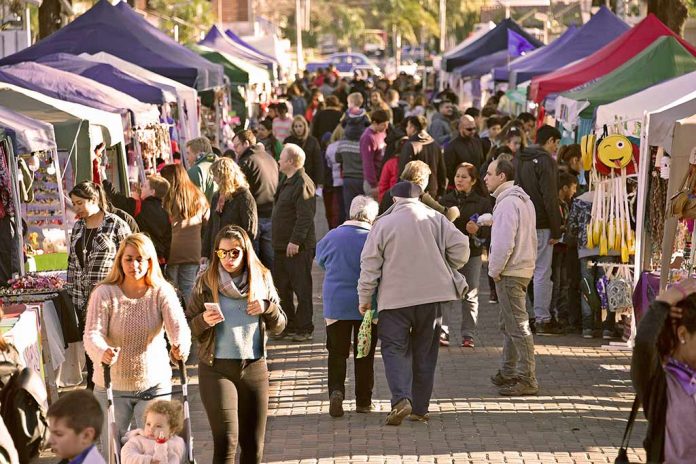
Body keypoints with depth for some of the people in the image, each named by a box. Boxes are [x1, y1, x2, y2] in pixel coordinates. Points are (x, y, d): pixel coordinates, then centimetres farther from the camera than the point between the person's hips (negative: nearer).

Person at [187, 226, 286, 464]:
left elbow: (279, 327, 11)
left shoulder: (262, 279, 5)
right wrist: (204, 320, -19)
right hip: (217, 369, -3)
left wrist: (268, 307, -9)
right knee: (226, 442, -13)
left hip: (254, 368, 3)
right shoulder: (206, 283, -2)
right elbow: (188, 327, 1)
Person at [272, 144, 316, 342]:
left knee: (302, 288, -2)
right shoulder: (287, 182, 16)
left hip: (298, 247, -10)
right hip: (282, 245, 10)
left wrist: (295, 241, -25)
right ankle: (287, 326, 23)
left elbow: (305, 216, -23)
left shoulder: (303, 184, -17)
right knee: (282, 288, 14)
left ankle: (304, 329, 3)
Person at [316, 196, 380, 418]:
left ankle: (336, 390, -14)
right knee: (364, 354, 11)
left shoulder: (332, 237, -4)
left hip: (336, 304, 1)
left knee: (337, 352, 8)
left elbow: (320, 260, 13)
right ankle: (363, 401, 15)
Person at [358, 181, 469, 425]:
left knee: (394, 349, 1)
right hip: (432, 295, 3)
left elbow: (370, 264, -3)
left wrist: (365, 298, 5)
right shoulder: (436, 219, 4)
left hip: (395, 298, -3)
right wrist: (447, 270, 17)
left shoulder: (383, 224, -2)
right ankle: (420, 408, 14)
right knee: (425, 352, 12)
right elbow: (460, 246, -1)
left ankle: (401, 399, -21)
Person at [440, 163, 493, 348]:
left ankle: (468, 335, 7)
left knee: (470, 296, 2)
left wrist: (478, 230, -20)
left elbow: (490, 230, -1)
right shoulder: (445, 200, 7)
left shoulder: (483, 203, 2)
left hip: (472, 254, -1)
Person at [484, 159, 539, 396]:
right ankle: (508, 373, 27)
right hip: (524, 268, 10)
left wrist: (494, 270, -12)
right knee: (508, 324, 19)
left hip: (510, 272, -10)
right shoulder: (523, 199, 15)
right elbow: (531, 238, 19)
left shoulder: (508, 203, -18)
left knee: (517, 325, -8)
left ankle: (527, 379, -6)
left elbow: (504, 243, -24)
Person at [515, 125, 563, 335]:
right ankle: (542, 319, -2)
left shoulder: (521, 159, 13)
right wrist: (556, 231, -13)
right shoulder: (546, 161, -12)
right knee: (542, 272, -3)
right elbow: (550, 198, -16)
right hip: (540, 226, -8)